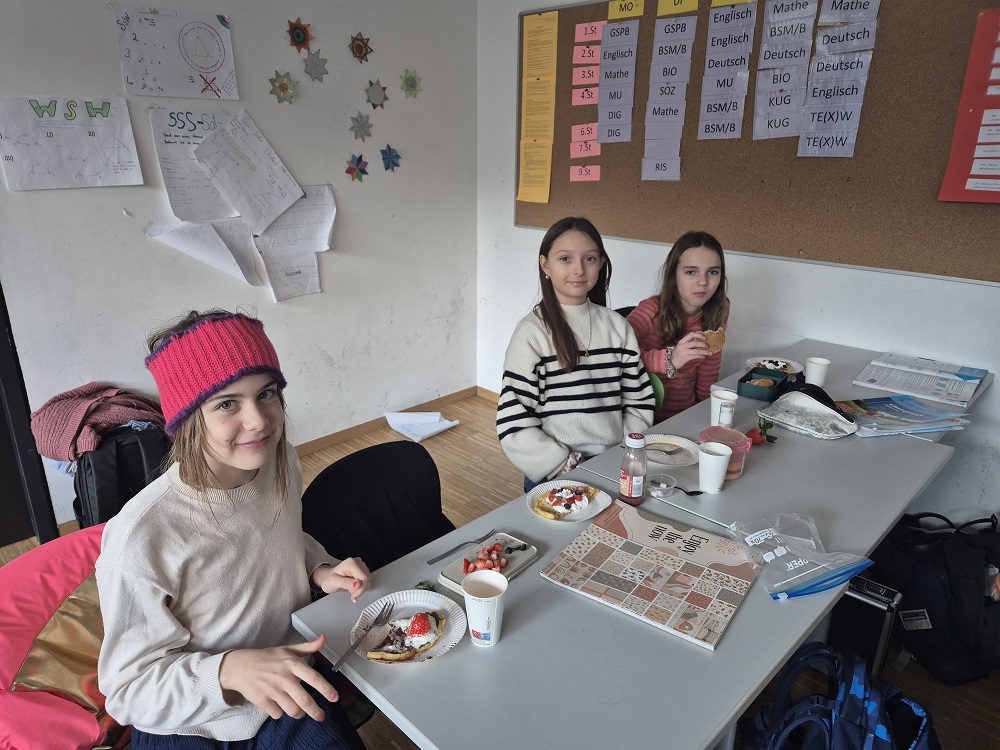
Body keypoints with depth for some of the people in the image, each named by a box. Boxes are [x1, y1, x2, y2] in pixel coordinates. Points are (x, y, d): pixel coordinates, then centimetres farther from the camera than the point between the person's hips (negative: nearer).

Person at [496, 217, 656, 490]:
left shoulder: (618, 326, 6)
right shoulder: (532, 332, -7)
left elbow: (639, 402, 11)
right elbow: (514, 427, -11)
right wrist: (571, 468, -13)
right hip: (555, 476, -4)